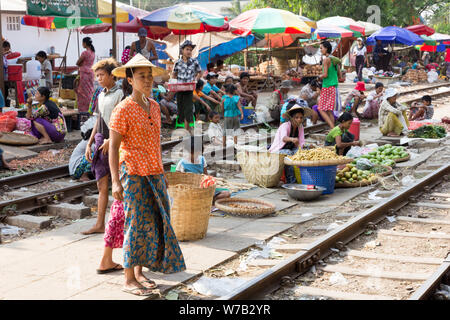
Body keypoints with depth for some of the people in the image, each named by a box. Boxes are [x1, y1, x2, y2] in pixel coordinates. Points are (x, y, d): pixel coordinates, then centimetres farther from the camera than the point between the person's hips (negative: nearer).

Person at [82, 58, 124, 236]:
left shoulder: (120, 94, -7)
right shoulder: (101, 96, 16)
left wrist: (110, 140, -20)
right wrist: (89, 144, 15)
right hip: (100, 142, 7)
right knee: (102, 185, 7)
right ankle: (99, 225, 10)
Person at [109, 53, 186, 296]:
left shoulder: (154, 107, 10)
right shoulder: (123, 110, -11)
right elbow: (113, 146, -13)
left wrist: (162, 173, 20)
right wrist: (115, 182, -20)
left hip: (154, 175, 7)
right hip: (134, 175, -7)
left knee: (154, 223, 10)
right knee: (136, 224, -3)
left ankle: (139, 272, 24)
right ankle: (129, 280, 7)